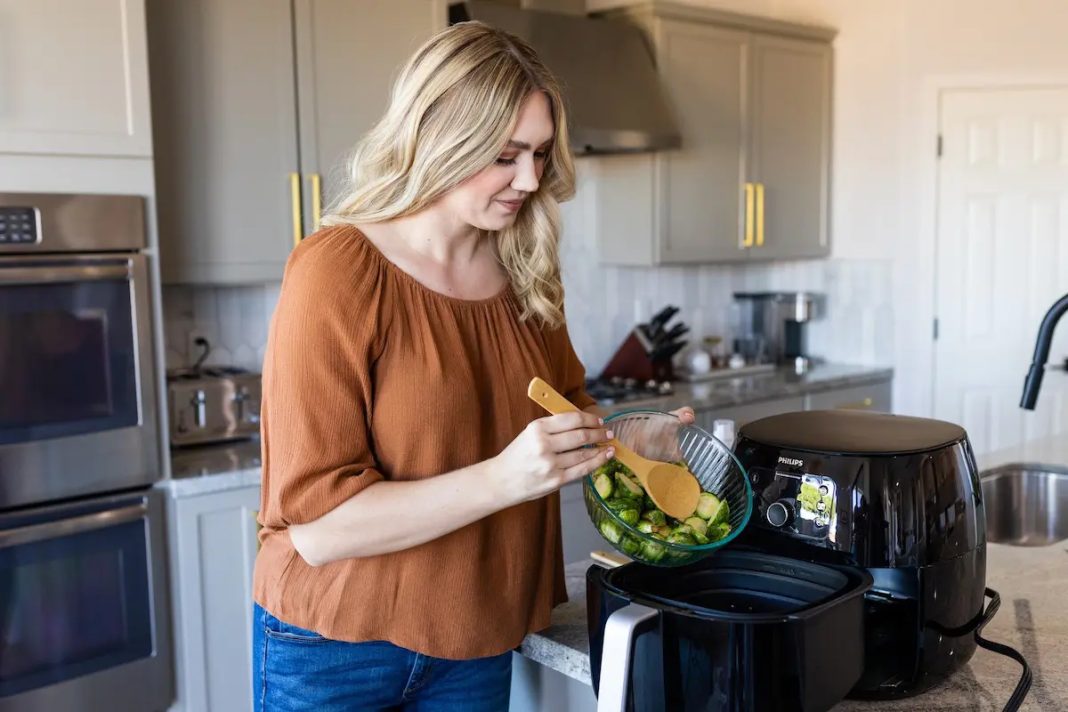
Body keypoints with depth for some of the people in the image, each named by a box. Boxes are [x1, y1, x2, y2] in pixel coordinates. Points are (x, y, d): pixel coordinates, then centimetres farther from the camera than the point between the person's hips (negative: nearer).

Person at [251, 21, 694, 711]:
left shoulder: (526, 273, -2)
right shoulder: (339, 271, -19)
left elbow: (569, 401, 15)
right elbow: (317, 523, -22)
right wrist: (503, 478, -32)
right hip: (339, 650, -5)